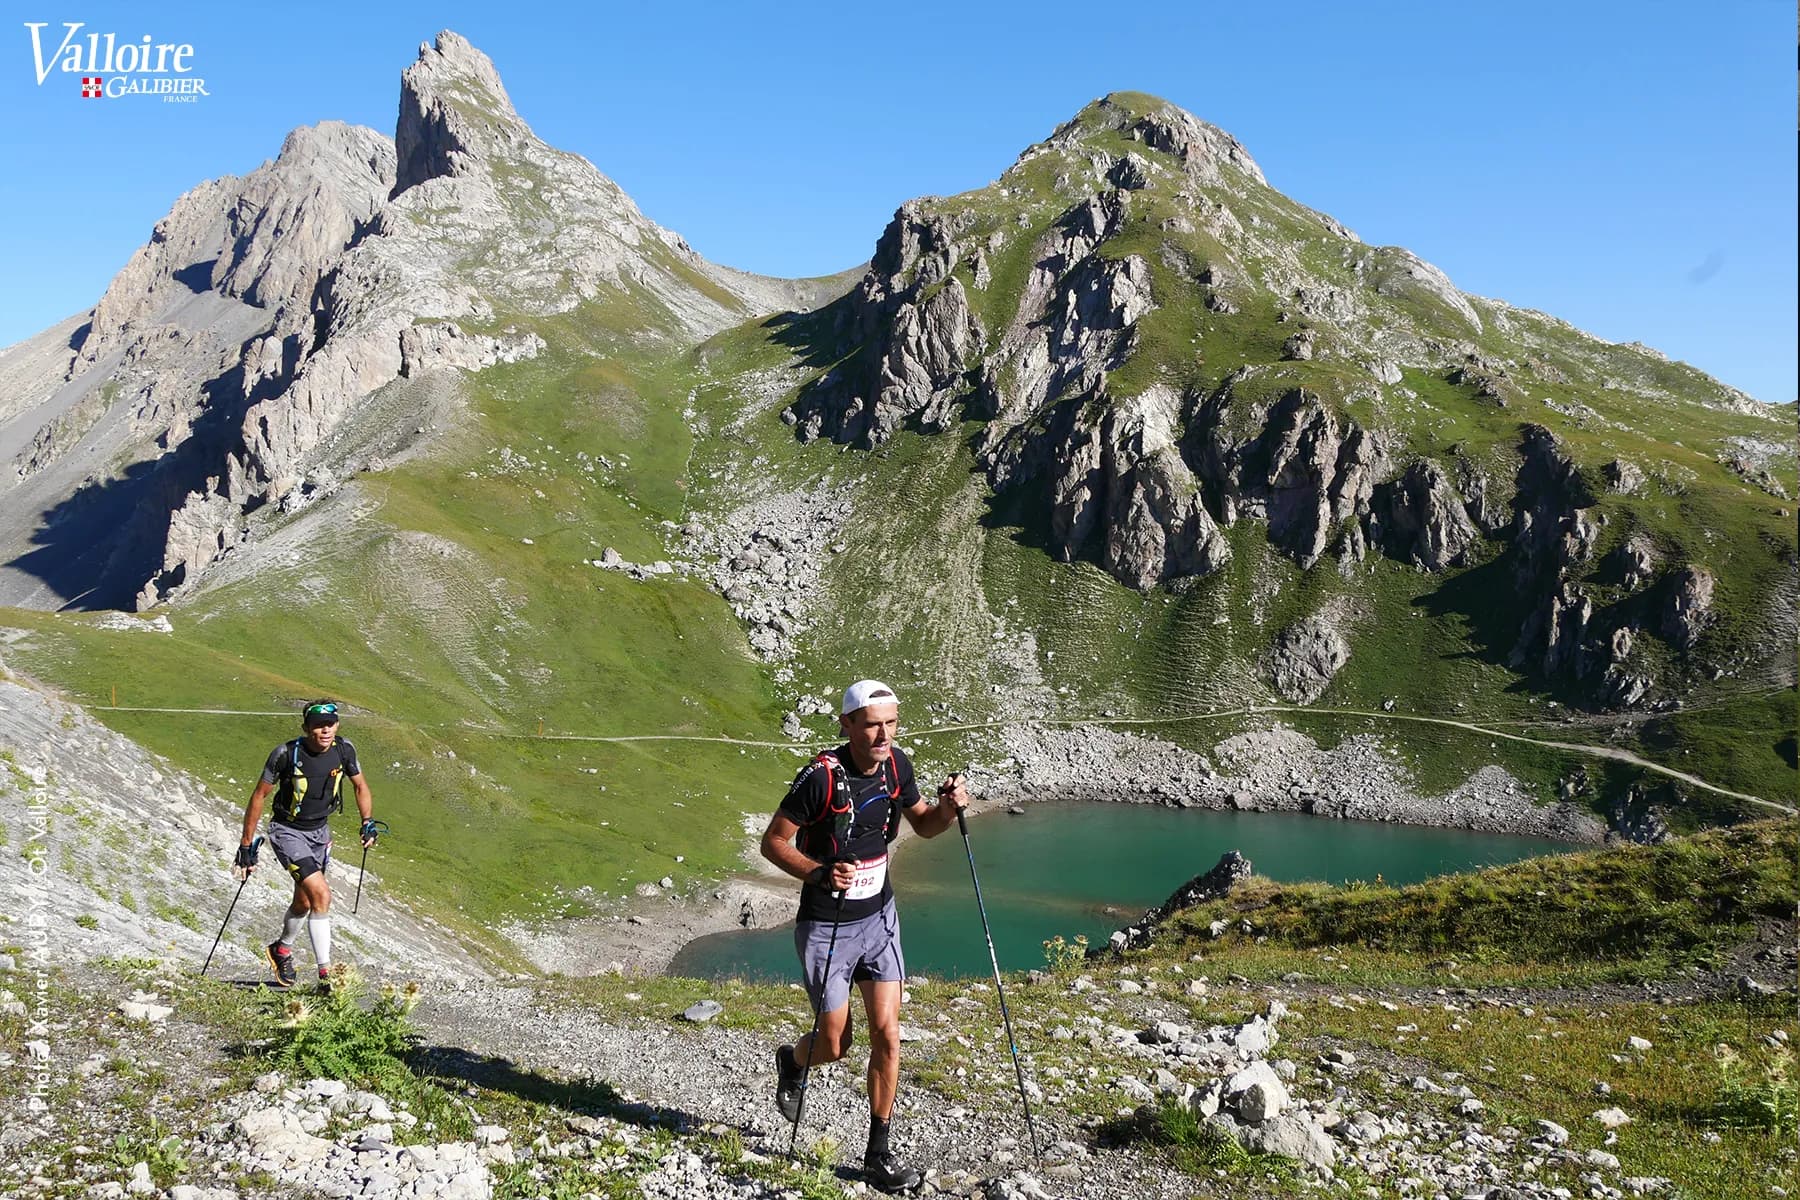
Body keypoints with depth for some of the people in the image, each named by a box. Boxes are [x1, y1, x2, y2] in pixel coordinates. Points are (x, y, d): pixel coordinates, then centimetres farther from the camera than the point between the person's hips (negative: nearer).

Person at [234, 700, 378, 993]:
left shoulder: (344, 750, -12)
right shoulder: (286, 753, -23)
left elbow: (360, 786, 5)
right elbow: (259, 795, -12)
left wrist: (368, 822, -9)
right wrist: (246, 845, -9)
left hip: (319, 832, 5)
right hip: (287, 832, -5)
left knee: (304, 902, 18)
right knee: (321, 894, -21)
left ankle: (282, 949, 47)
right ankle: (325, 975, -16)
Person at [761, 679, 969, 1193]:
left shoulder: (896, 765, -5)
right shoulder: (820, 777, -23)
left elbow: (922, 825, 11)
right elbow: (773, 842, -15)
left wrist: (948, 807, -11)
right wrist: (819, 873, -31)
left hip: (879, 918, 5)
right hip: (827, 925, -4)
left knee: (887, 1035, 0)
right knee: (835, 1044, 6)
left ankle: (879, 1152, 15)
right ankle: (792, 1062, 42)